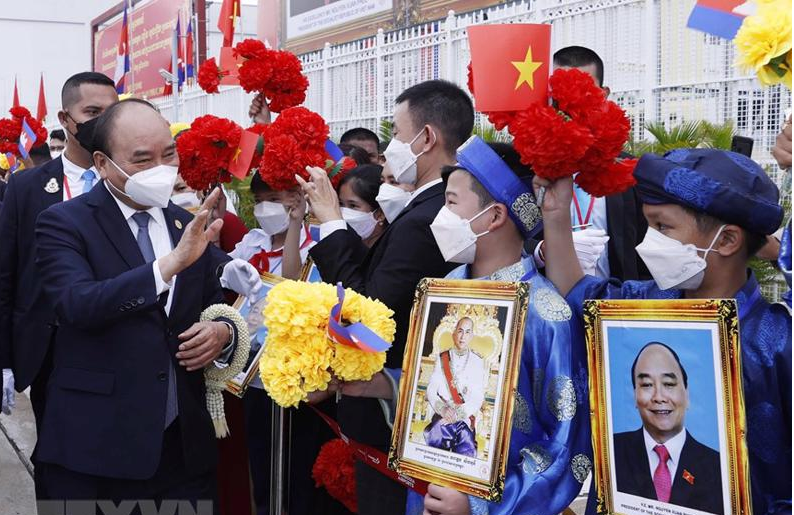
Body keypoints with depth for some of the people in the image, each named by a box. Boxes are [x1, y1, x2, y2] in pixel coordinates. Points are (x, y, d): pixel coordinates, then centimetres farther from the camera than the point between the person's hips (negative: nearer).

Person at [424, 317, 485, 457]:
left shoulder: (477, 362, 6)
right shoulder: (442, 359, 10)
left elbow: (478, 398, 1)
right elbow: (431, 390, 5)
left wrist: (459, 413, -14)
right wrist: (443, 408, -14)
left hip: (465, 420, -1)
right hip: (441, 418, 1)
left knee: (466, 453, -26)